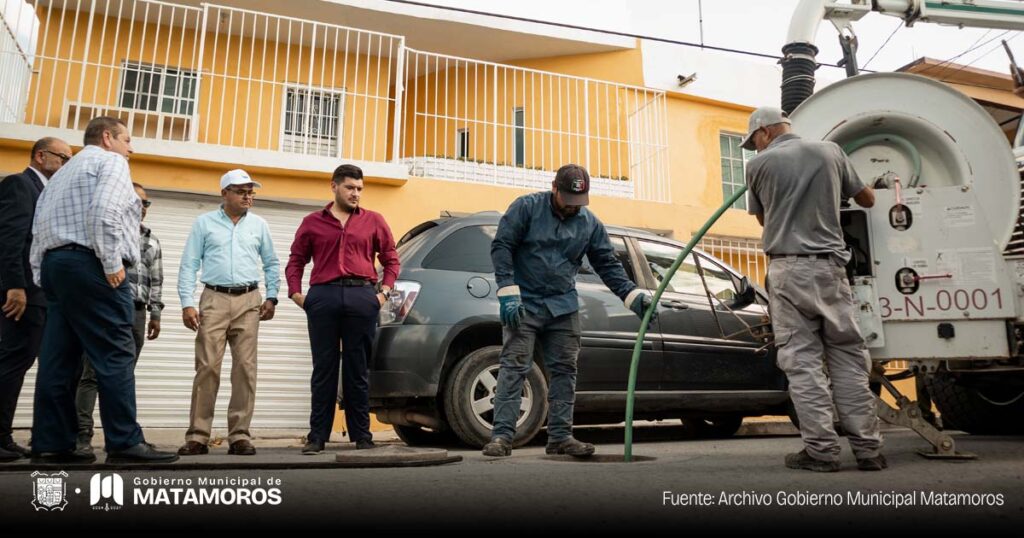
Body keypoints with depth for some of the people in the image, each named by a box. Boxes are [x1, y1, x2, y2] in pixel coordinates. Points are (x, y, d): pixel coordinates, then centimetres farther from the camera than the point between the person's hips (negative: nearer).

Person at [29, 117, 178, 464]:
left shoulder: (62, 173, 29)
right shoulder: (110, 162, 3)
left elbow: (39, 227, 20)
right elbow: (105, 211, -17)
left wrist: (43, 277, 16)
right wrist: (112, 263, -16)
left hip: (53, 263, 9)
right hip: (89, 265, -9)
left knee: (59, 358, 5)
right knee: (115, 355, -11)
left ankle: (50, 444, 5)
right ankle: (125, 443, -13)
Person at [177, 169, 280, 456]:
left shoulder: (259, 225, 13)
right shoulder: (205, 223, 8)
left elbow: (272, 264, 17)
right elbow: (189, 265, 4)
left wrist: (271, 297, 6)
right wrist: (187, 303, -5)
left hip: (249, 301, 2)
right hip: (214, 299, -1)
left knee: (245, 367, -2)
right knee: (207, 366, -7)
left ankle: (240, 435, 3)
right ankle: (198, 435, -1)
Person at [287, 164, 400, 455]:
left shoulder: (373, 221, 13)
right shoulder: (312, 222, 15)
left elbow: (391, 259, 13)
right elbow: (296, 260, 15)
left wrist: (384, 292, 1)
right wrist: (296, 292, 1)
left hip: (361, 297, 0)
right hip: (323, 297, 1)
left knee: (358, 369, 4)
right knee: (323, 368, 3)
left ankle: (362, 435, 11)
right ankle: (317, 436, 8)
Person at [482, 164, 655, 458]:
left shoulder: (590, 223, 8)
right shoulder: (526, 207, -5)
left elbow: (608, 266, 9)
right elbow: (501, 245, -8)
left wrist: (634, 296, -4)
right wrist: (508, 292, -16)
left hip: (564, 308, 5)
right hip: (524, 304, -4)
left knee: (564, 370, 4)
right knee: (514, 367, -9)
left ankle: (560, 436, 12)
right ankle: (502, 435, -6)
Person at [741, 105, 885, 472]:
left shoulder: (759, 164, 1)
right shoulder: (830, 152, 9)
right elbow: (867, 200, 21)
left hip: (788, 268, -3)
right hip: (829, 265, 3)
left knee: (802, 361, 0)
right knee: (848, 357, 7)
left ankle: (821, 449, -2)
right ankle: (867, 448, 9)